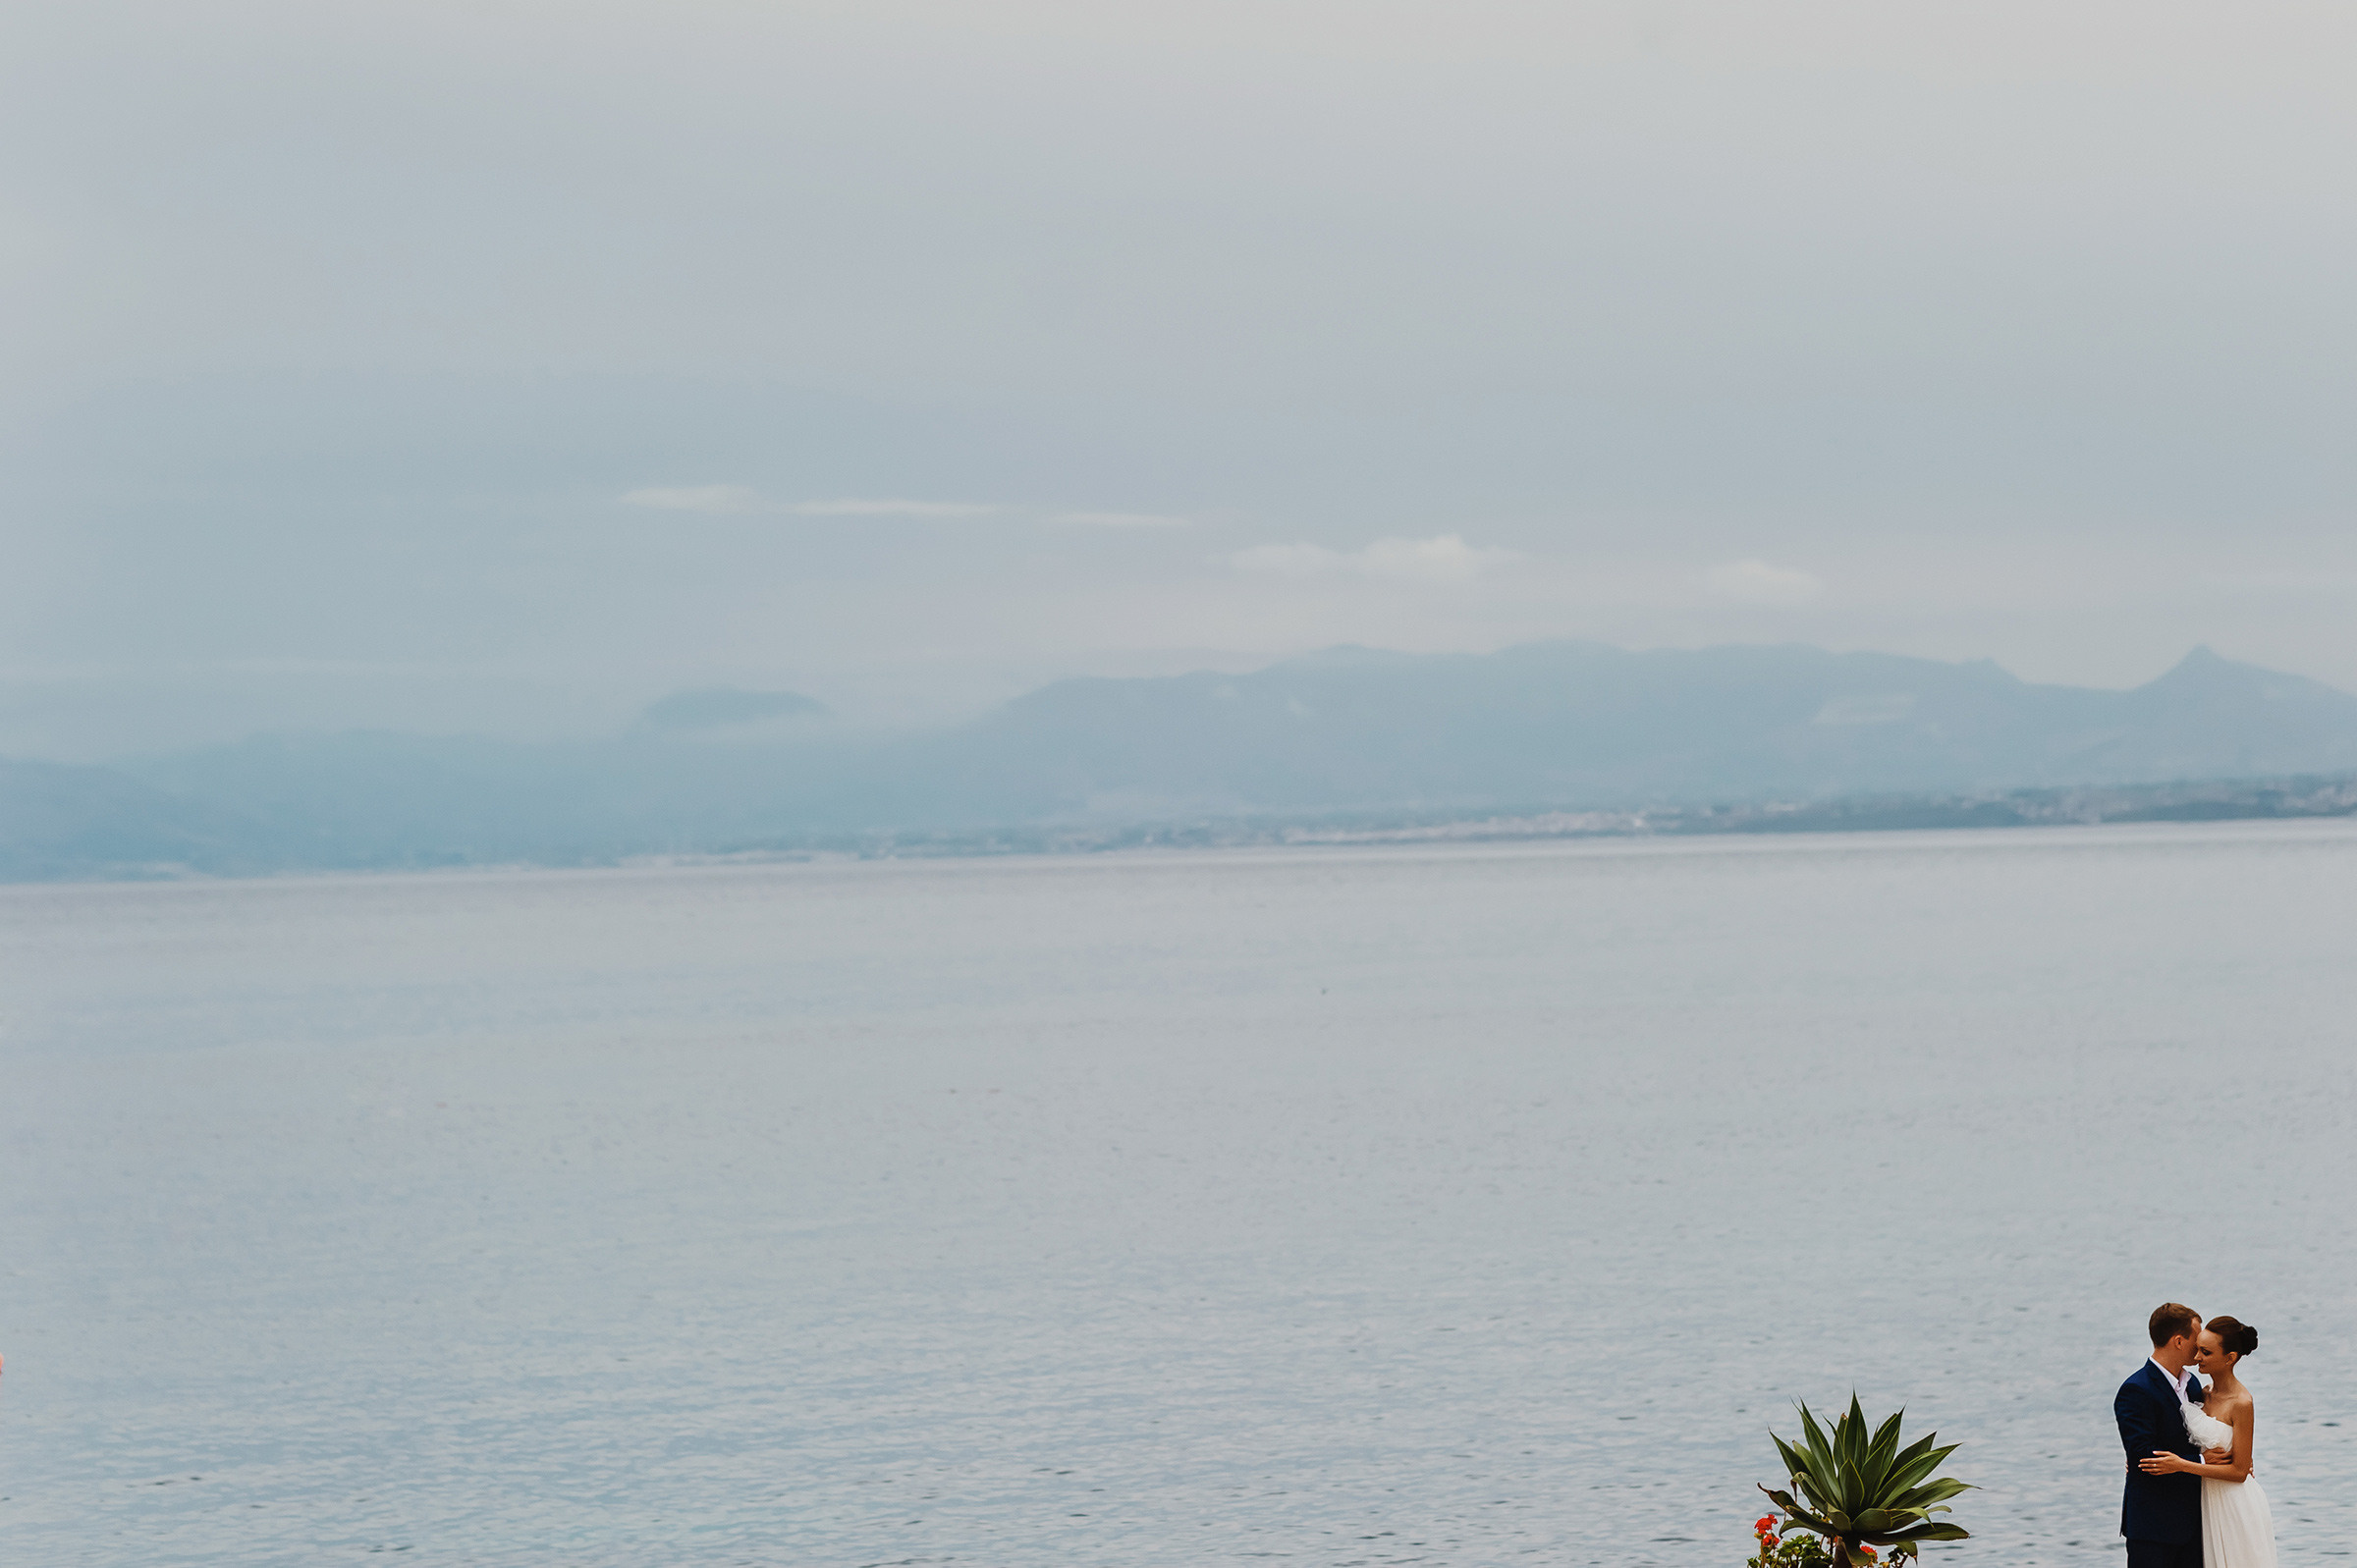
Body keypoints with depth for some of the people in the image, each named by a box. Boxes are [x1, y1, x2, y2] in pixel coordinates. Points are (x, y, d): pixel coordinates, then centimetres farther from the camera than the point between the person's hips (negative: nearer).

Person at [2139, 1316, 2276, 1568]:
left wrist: (2183, 1465, -23)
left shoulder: (2241, 1404, -19)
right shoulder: (2206, 1393, 4)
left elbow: (2239, 1471, -18)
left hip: (2236, 1506, -7)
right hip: (2209, 1500, 7)